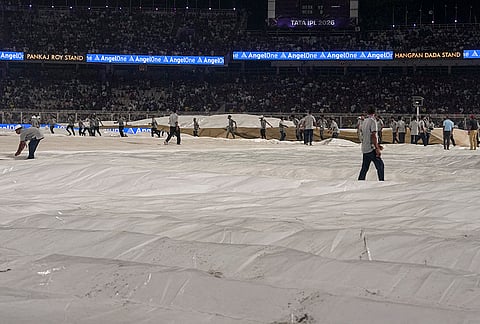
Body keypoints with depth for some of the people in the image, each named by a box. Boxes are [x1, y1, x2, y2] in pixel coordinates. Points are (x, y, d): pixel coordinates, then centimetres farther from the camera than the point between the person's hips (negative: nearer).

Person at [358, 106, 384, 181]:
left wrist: (377, 145, 24)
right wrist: (377, 149, -17)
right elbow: (373, 136, -18)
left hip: (364, 149, 8)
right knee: (380, 166, -2)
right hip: (371, 148, -8)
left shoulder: (364, 121, 14)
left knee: (364, 168, 11)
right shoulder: (373, 121, -11)